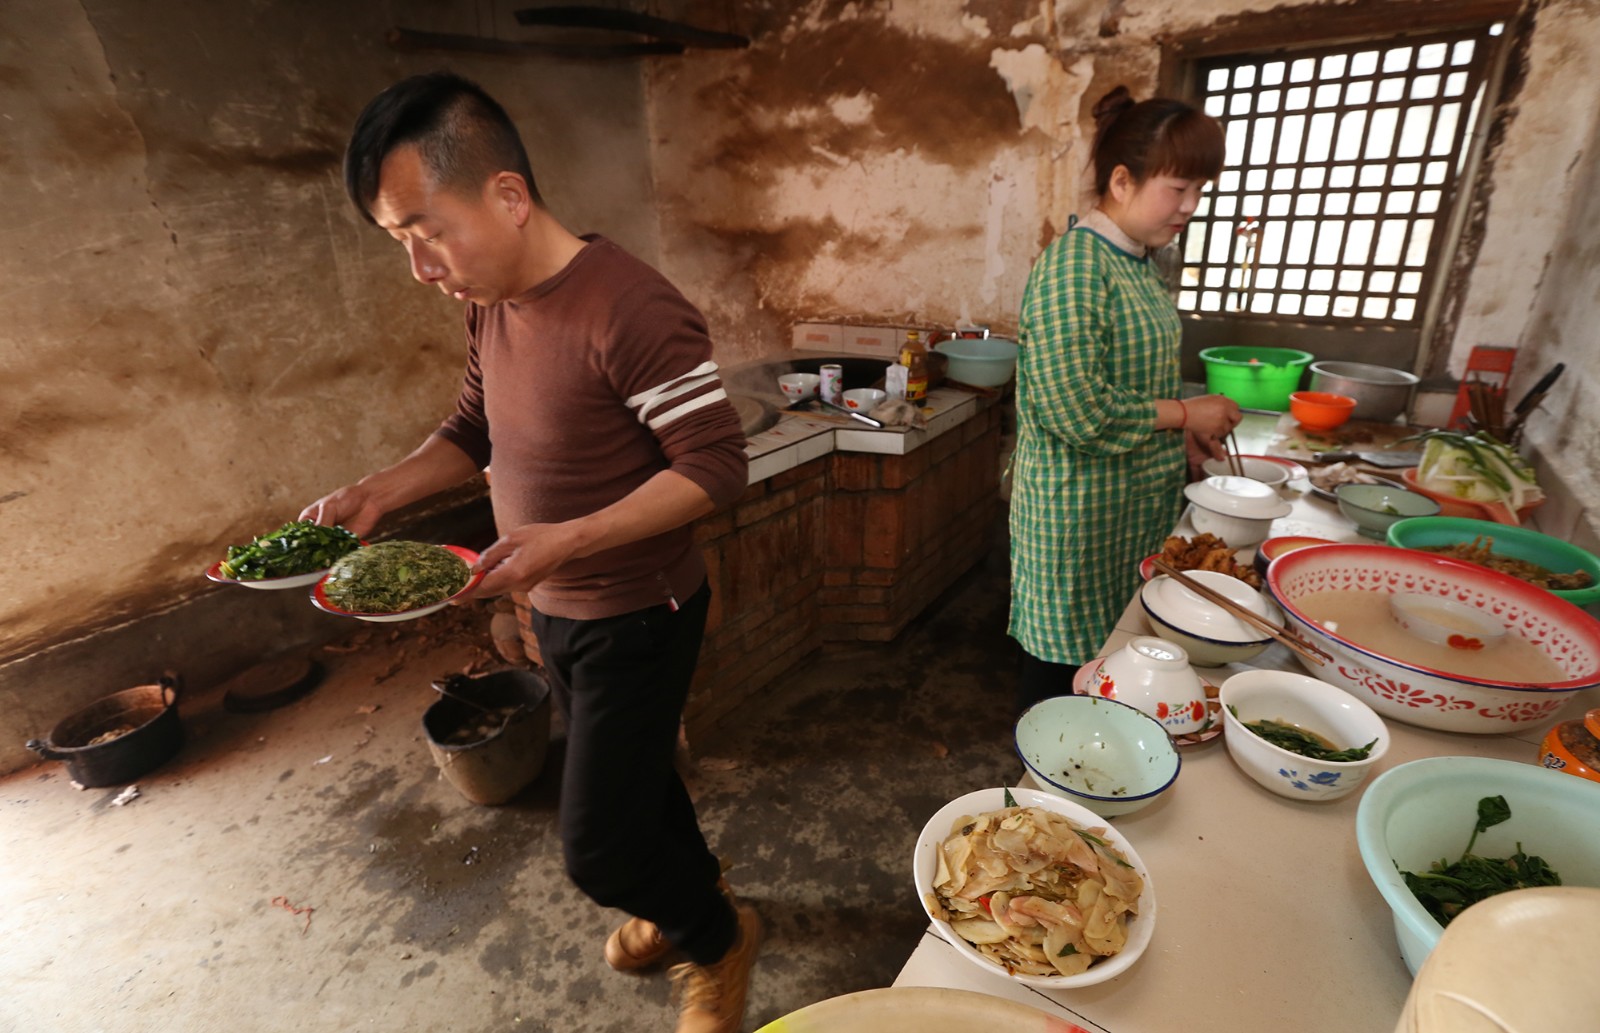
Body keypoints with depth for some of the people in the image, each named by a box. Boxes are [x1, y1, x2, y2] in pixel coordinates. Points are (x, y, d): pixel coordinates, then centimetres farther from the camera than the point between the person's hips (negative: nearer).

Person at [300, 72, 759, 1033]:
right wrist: (381, 491, -2)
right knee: (634, 772, 26)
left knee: (598, 845, 2)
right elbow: (475, 427, 14)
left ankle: (718, 934, 34)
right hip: (557, 607, 8)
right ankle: (691, 889, 54)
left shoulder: (630, 308, -26)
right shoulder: (492, 303, 2)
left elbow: (717, 462, -25)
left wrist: (567, 539, -31)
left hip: (637, 616, -8)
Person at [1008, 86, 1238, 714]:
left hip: (1136, 507, 9)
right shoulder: (1074, 263, -19)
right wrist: (1183, 413, -14)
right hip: (1079, 507, -9)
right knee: (1062, 663, 7)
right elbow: (1075, 408, -27)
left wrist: (1184, 431, 6)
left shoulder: (1137, 263, 10)